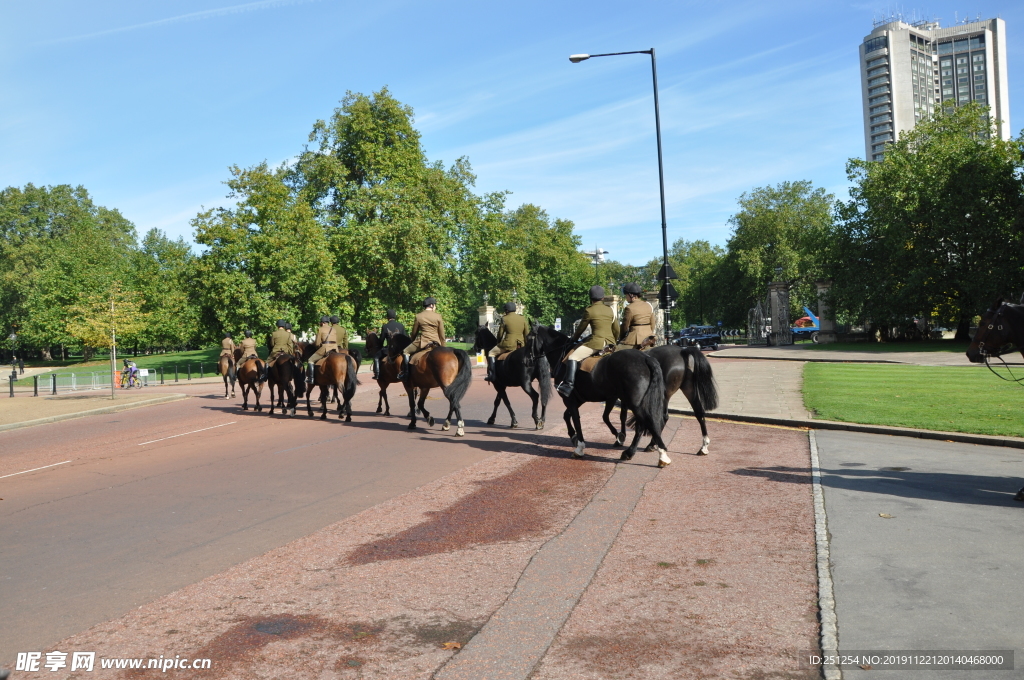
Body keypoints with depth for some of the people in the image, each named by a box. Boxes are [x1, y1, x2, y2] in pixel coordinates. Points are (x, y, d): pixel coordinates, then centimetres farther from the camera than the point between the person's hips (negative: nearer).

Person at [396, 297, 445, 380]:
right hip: (436, 343, 2)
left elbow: (414, 332, 9)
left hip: (423, 342, -2)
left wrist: (412, 339, 29)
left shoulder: (418, 316, 0)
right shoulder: (438, 317, 1)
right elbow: (442, 335, 4)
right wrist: (442, 347, 14)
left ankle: (405, 372, 2)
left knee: (406, 351, 13)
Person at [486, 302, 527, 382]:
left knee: (491, 353, 11)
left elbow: (500, 334, 1)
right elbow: (526, 333, 9)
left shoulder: (504, 319, -6)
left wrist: (498, 342, 18)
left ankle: (491, 374, 1)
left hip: (508, 345, -5)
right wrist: (525, 344, 20)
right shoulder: (523, 318, 6)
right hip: (521, 345, 5)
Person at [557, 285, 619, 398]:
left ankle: (568, 386, -21)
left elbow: (581, 328, 6)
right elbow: (616, 330, 16)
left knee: (573, 357, -7)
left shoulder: (589, 311, -3)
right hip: (611, 342, 7)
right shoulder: (610, 310, 13)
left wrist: (573, 339, 23)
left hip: (597, 342, -6)